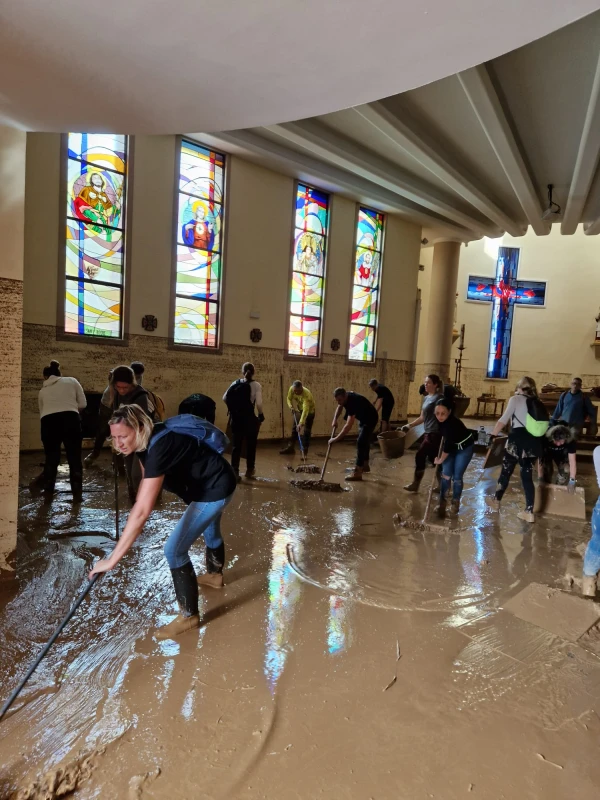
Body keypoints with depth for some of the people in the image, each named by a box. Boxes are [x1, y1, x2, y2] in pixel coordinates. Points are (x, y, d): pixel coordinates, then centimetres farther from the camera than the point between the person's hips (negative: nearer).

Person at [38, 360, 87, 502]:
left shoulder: (43, 390, 27)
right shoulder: (72, 381, 19)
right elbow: (83, 404, 13)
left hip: (48, 422, 2)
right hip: (70, 420, -2)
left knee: (51, 459, 18)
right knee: (74, 459, 8)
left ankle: (48, 493, 25)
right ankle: (77, 494, 11)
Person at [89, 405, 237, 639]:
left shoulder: (158, 448, -36)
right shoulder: (145, 443, -9)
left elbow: (142, 512, -42)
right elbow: (147, 483, 10)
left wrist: (112, 559, -42)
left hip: (215, 490, -10)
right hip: (214, 482, 10)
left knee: (174, 550, -9)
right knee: (209, 530, 32)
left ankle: (189, 616, 9)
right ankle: (215, 576, 61)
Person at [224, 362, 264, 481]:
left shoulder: (235, 383, 3)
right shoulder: (256, 385, -9)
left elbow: (225, 398, 0)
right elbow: (258, 404, -18)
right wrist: (261, 416, -2)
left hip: (236, 418, 3)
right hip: (249, 418, -3)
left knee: (236, 445, 8)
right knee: (251, 445, 16)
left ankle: (234, 472, 3)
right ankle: (250, 470, 28)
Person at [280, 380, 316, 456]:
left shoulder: (307, 394, -40)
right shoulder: (291, 389, -23)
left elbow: (305, 411, -49)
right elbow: (289, 398, -3)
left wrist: (301, 423, -58)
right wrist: (290, 406, -23)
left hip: (309, 411, -6)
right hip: (299, 410, 6)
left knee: (306, 431, -9)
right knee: (294, 429, 10)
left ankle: (304, 452, -4)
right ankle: (291, 448, 21)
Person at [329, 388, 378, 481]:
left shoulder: (353, 402, -39)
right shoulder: (345, 398, -13)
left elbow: (348, 426, -44)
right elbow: (340, 407, 11)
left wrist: (336, 439, -44)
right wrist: (335, 420, -6)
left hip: (370, 419, -10)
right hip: (363, 418, 10)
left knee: (360, 443, -16)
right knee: (364, 441, 19)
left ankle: (357, 473, -16)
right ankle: (365, 466, 34)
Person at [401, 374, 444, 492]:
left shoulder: (439, 398, -11)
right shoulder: (426, 398, 14)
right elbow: (422, 418, 19)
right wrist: (409, 425, 14)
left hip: (435, 434, -8)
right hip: (428, 433, 8)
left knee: (420, 456, -3)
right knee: (434, 459, 10)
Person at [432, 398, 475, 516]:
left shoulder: (453, 423, -38)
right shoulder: (439, 420, -19)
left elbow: (449, 444, -30)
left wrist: (440, 460, -17)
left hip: (465, 447, -5)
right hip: (451, 446, 5)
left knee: (457, 476, -1)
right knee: (446, 474, -1)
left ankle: (455, 502, 19)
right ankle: (442, 502, 9)